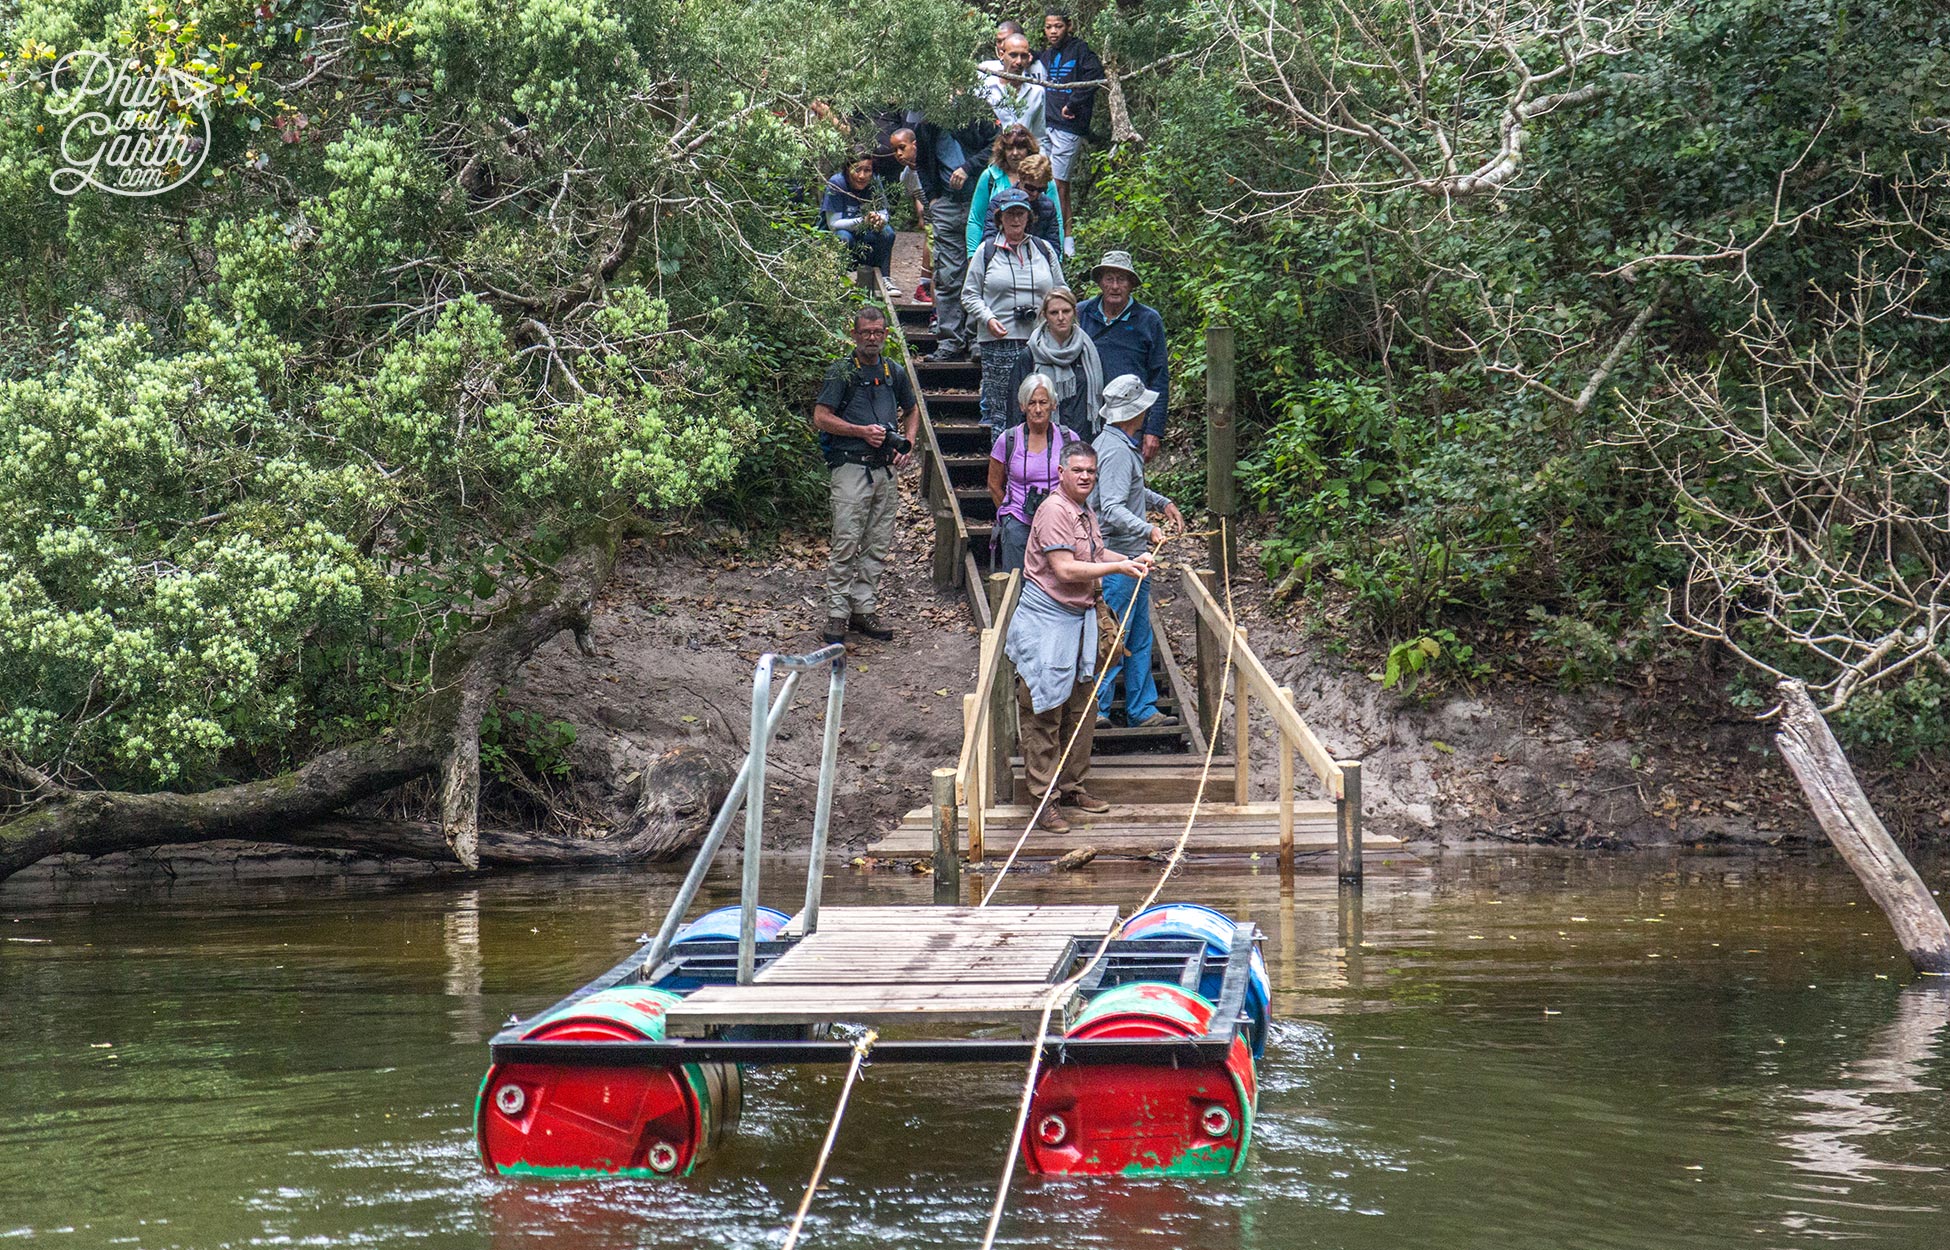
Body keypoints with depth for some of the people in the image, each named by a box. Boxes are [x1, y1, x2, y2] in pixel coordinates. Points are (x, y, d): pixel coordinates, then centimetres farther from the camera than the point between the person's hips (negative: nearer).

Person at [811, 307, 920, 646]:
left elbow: (912, 411, 27)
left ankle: (864, 609, 16)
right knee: (847, 543, -9)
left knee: (878, 547, 8)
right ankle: (837, 613, -4)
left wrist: (907, 445, 10)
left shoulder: (894, 373, 12)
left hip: (885, 468, 6)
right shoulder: (841, 372, -4)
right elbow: (820, 418, -9)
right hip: (851, 466, -6)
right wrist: (862, 431, -14)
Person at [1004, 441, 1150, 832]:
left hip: (1079, 617, 10)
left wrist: (1133, 561, 12)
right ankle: (1044, 799, -1)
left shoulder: (1085, 512, 13)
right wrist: (1119, 567, -18)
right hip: (1047, 621, -10)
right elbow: (1065, 569, -24)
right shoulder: (1054, 511, -18)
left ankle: (1072, 786, 27)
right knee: (1045, 711, -5)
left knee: (1080, 708, 15)